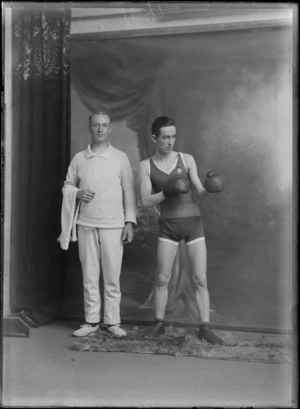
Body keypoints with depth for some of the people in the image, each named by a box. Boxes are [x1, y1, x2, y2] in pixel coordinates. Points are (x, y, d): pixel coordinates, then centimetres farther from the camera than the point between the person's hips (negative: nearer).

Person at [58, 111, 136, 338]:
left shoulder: (120, 157, 3)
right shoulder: (79, 158, 7)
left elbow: (129, 192, 2)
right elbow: (67, 185, 15)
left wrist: (130, 222, -4)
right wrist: (77, 193, -7)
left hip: (113, 225, -2)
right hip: (86, 225, 2)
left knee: (112, 276, 1)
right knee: (90, 276, 6)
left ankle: (113, 321, 12)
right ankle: (91, 320, 16)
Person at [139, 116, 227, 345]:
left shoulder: (187, 159, 2)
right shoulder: (146, 165, 3)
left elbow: (199, 196, -1)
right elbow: (146, 201, -4)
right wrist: (167, 192, -21)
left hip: (193, 223, 0)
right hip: (168, 226, 0)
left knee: (201, 279, -3)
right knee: (163, 278, 1)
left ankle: (205, 328, 4)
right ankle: (159, 324, 18)